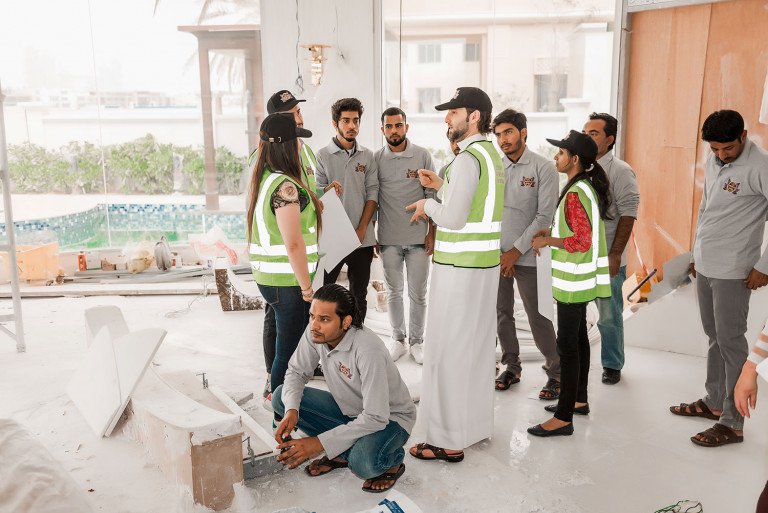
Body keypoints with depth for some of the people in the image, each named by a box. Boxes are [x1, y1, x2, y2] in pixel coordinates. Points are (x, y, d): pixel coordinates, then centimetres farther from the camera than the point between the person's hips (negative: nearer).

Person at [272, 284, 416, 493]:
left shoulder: (368, 349, -35)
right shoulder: (315, 333, -17)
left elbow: (375, 418, -33)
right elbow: (297, 372, -1)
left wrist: (319, 443, -32)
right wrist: (291, 410, -22)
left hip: (389, 417, -7)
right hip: (349, 409, 7)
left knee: (362, 463, -37)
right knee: (281, 397, -8)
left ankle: (392, 460, 1)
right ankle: (343, 451, 4)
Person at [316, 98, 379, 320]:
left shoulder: (367, 156, 8)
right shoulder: (322, 156, 0)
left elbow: (372, 193, 4)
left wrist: (362, 229, -5)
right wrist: (328, 190, -26)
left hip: (362, 238, 3)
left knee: (359, 295, 12)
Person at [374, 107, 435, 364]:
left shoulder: (423, 156, -1)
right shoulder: (376, 159, 2)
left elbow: (433, 197, 0)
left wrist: (432, 233, -4)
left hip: (418, 238, -1)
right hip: (388, 239, 1)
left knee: (418, 294, 7)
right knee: (394, 292, 12)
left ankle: (416, 341, 23)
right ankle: (398, 339, 27)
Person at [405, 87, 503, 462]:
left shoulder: (468, 158, -16)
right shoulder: (491, 153, 14)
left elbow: (453, 219, -21)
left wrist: (428, 206, -3)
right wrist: (442, 186, 17)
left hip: (459, 266, -10)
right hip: (485, 262, 10)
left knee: (448, 350, -3)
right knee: (478, 345, 16)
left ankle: (449, 441, 5)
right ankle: (477, 423, 30)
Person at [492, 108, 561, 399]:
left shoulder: (544, 168, -5)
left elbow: (544, 217, -10)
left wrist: (516, 251, -12)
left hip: (527, 257, -4)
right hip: (496, 255, 4)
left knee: (538, 319, 0)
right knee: (502, 314, 11)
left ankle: (555, 373, 15)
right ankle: (511, 367, 28)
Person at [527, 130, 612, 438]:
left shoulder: (575, 193, -20)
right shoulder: (588, 187, 12)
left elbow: (582, 241, -25)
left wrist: (547, 240, -14)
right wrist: (552, 231, 12)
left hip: (573, 280, -11)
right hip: (581, 279, 11)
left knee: (567, 345, -6)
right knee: (578, 338, 18)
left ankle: (564, 418, 1)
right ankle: (579, 399, 32)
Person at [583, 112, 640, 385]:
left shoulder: (620, 171, -9)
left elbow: (628, 214, -12)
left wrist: (615, 254, -16)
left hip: (606, 259, -6)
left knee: (609, 315, 6)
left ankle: (612, 365, 21)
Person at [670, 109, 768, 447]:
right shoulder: (713, 163, 8)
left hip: (732, 272, -7)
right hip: (705, 266, 7)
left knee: (730, 342, -1)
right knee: (714, 336, 17)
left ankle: (732, 423, 9)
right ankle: (713, 402, 31)